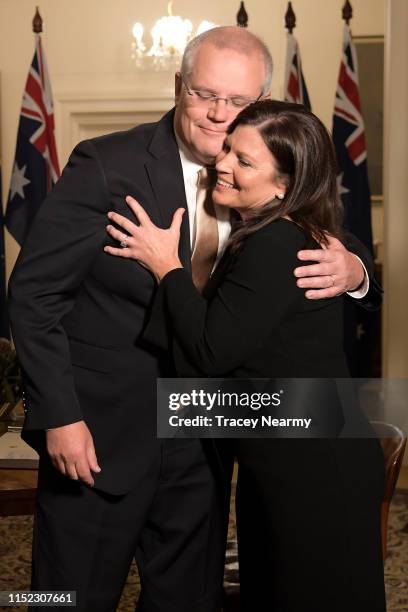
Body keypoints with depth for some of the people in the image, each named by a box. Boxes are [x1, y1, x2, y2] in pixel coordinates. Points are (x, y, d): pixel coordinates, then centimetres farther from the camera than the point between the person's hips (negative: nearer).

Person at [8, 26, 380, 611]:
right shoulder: (105, 165, -13)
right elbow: (35, 292, -13)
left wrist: (351, 269, -19)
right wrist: (60, 415, -17)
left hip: (202, 443, 4)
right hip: (99, 434, -4)